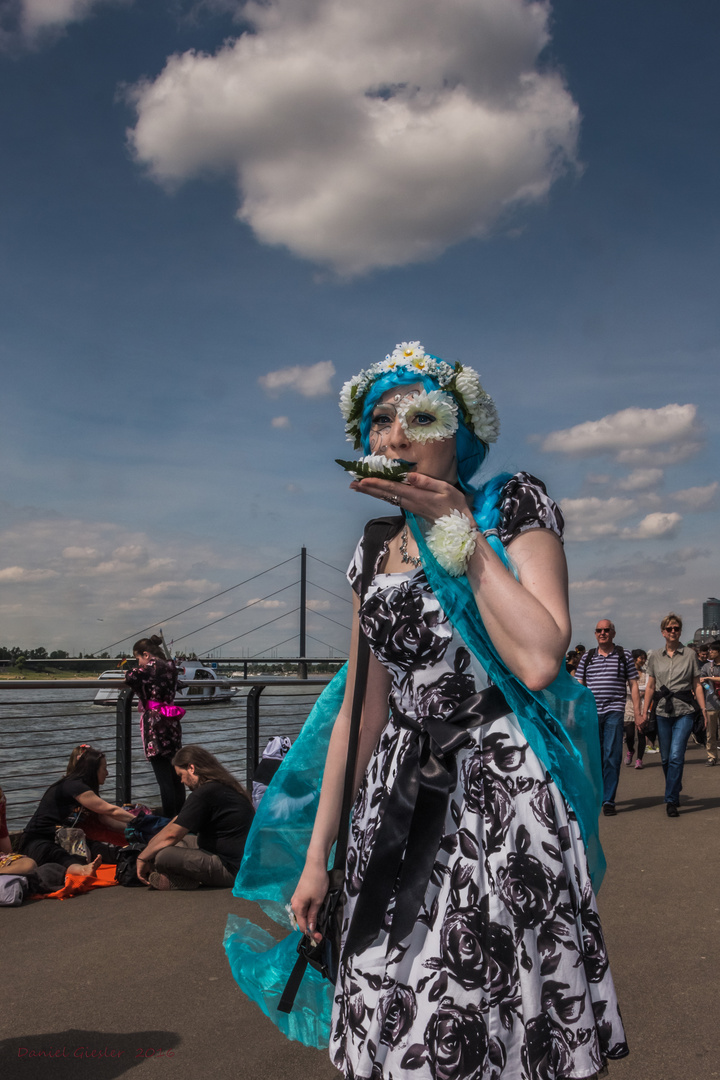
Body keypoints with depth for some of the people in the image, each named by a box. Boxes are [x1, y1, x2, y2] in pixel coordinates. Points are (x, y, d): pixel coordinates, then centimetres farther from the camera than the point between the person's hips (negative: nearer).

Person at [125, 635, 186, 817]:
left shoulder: (153, 666, -13)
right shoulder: (170, 667, 11)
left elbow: (132, 677, -21)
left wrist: (130, 672, 2)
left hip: (156, 726, -8)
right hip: (172, 726, 8)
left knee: (164, 778, -6)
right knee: (175, 776, 15)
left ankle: (169, 820, -4)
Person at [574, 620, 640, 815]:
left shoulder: (623, 655, 7)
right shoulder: (587, 657, 11)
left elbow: (633, 684, 7)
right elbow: (579, 686, 11)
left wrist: (637, 713, 1)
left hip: (614, 711, -2)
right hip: (591, 713, 2)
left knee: (612, 755, -7)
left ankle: (609, 800, -2)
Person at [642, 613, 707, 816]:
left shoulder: (689, 654, 3)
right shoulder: (655, 656, 8)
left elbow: (697, 685, 6)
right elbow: (650, 686, 11)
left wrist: (704, 710, -1)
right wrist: (645, 712, 5)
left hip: (684, 712, -2)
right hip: (662, 712, 2)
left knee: (676, 757, -12)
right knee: (665, 758, 7)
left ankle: (671, 800, -6)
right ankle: (675, 791, 30)